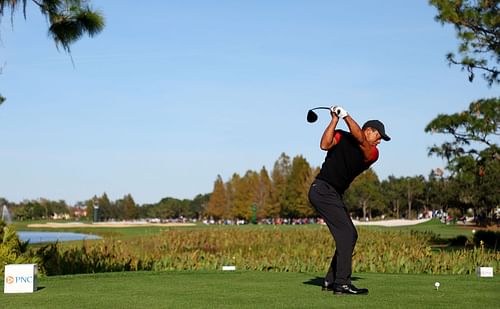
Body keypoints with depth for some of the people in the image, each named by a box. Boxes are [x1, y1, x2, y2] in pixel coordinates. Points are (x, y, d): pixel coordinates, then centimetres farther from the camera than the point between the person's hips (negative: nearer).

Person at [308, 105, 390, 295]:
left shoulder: (372, 154, 7)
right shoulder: (342, 136, 0)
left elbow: (360, 139, -12)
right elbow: (325, 145, -18)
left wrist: (346, 116, -14)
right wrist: (335, 119, -16)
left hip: (334, 194, 8)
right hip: (322, 189, -8)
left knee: (350, 236, 9)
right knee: (346, 233, -16)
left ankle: (331, 281, 16)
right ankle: (342, 284, -18)